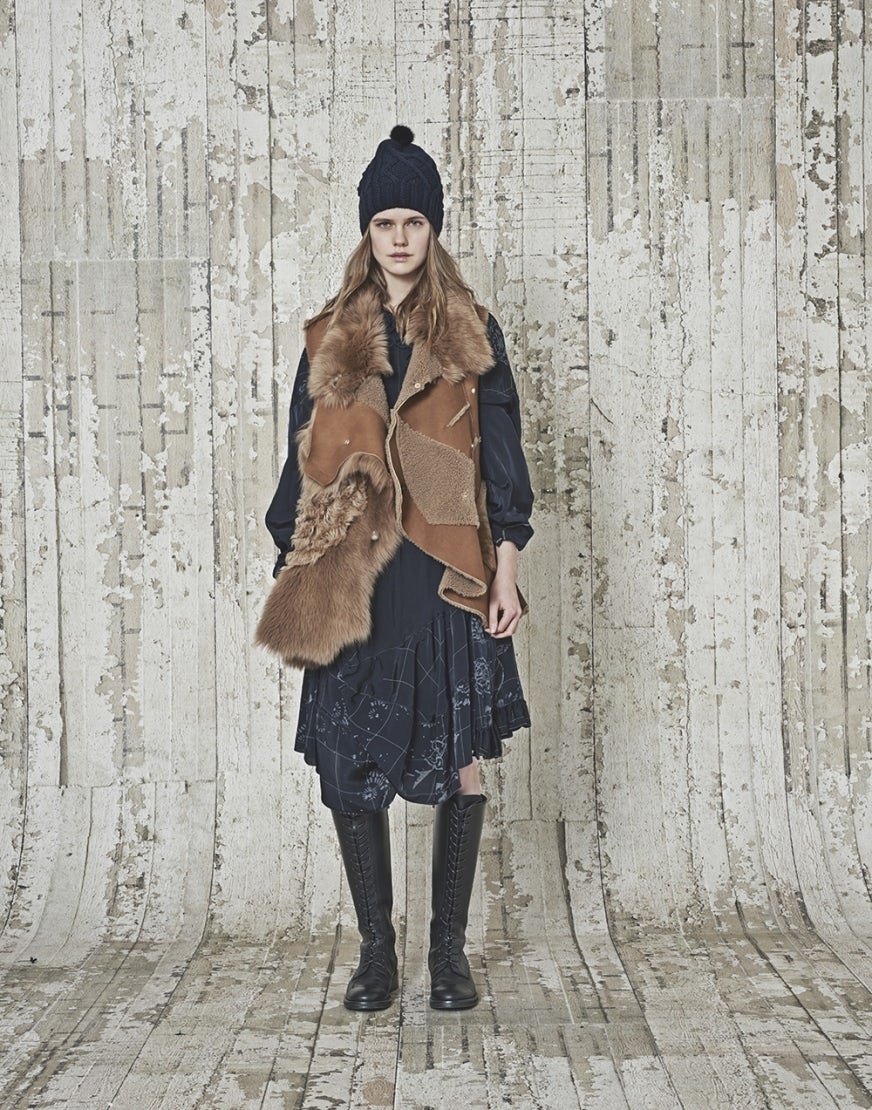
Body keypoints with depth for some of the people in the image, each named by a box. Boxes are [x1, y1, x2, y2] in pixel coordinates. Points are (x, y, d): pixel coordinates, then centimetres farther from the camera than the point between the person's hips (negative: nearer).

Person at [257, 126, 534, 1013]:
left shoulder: (471, 335, 9)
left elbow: (501, 454, 7)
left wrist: (505, 567, -1)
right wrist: (293, 572, 8)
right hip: (350, 586, 1)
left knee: (463, 763, -3)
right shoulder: (328, 340, 12)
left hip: (449, 578, -1)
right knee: (350, 770, 0)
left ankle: (449, 949, 11)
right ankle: (376, 950, 15)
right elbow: (303, 462, 13)